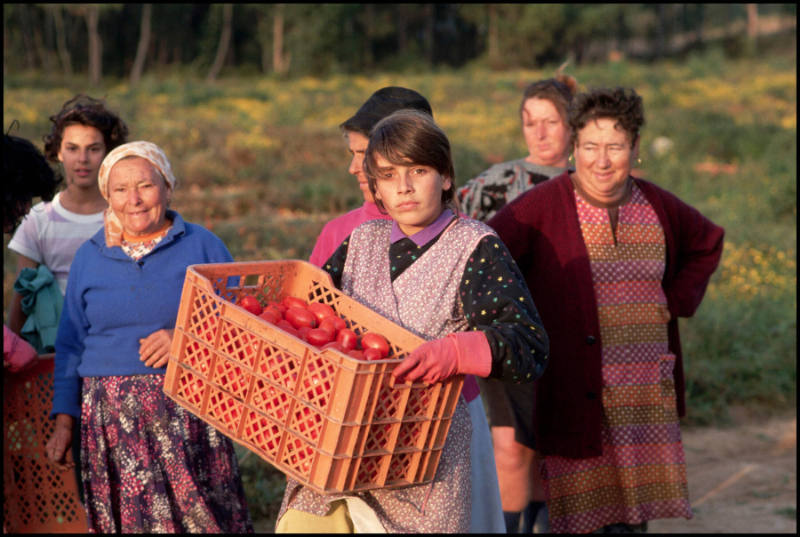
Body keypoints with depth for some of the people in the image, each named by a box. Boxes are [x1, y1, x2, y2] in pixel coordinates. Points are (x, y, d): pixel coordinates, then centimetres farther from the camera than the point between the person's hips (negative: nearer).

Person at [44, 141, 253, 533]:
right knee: (125, 517, -1)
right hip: (111, 421, 2)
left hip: (187, 416, -2)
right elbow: (71, 344, 14)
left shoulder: (203, 246, 5)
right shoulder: (89, 257, 12)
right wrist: (64, 422, 9)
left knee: (201, 515, -7)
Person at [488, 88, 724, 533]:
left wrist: (678, 301, 12)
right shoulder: (542, 207, -9)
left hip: (647, 397, 4)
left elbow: (708, 243, 25)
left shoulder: (658, 207, 7)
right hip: (576, 393, -4)